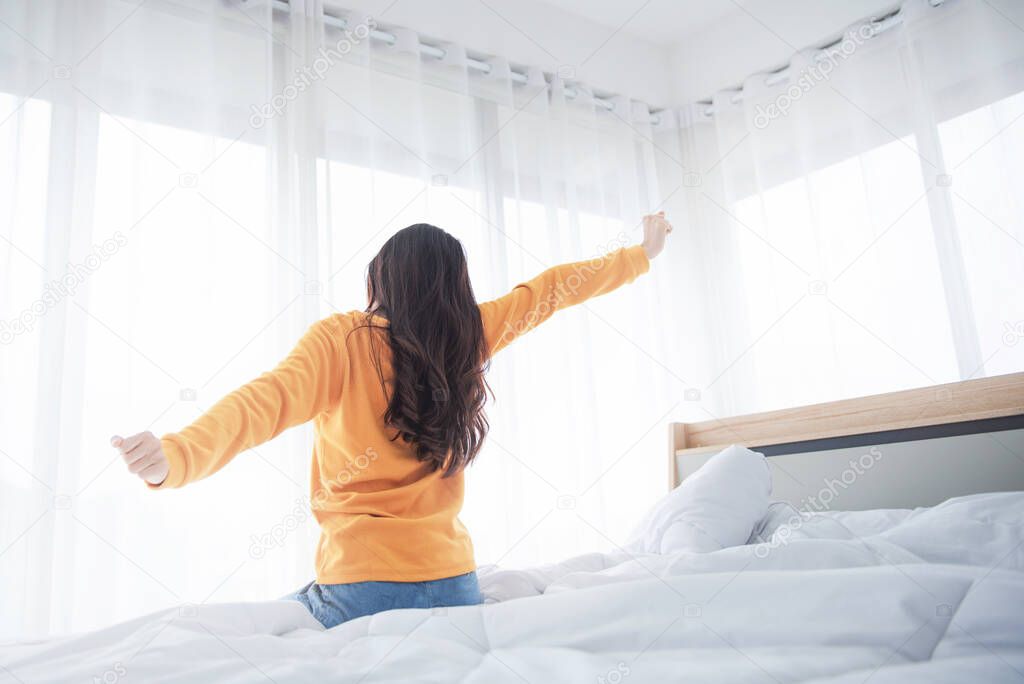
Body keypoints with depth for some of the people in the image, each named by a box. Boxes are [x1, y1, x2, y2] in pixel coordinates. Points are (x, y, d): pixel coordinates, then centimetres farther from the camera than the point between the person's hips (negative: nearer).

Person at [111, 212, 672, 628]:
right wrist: (642, 255, 31)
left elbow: (267, 401, -23)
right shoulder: (466, 338, 6)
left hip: (364, 584, -4)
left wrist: (176, 456, -36)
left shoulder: (342, 339, -6)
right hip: (455, 585, 4)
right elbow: (551, 289, 17)